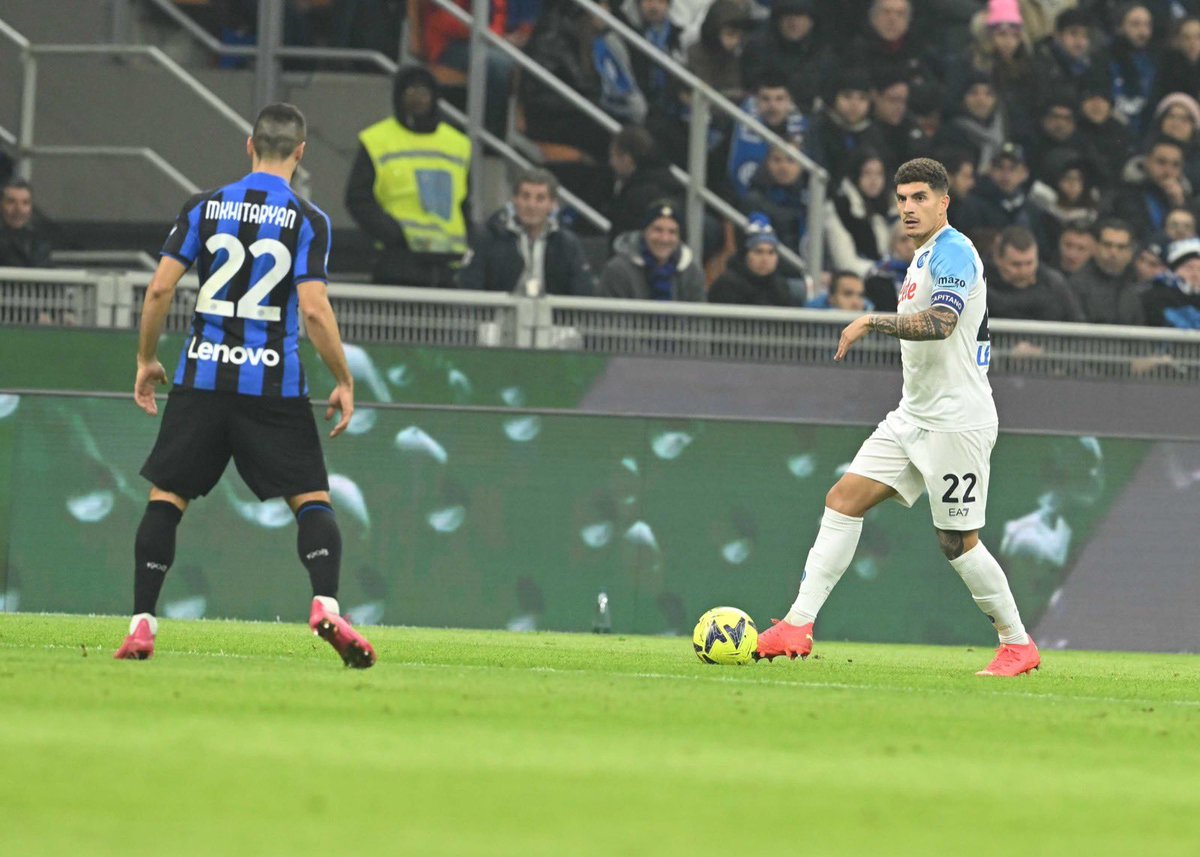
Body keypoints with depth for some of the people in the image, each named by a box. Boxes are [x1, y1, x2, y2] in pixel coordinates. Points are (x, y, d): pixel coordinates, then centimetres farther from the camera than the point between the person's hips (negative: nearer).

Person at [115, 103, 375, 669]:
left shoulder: (204, 207, 3)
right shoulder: (308, 220, -4)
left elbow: (161, 287, 0)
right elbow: (314, 309, -11)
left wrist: (146, 360, 13)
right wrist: (344, 382, -1)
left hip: (202, 376, 2)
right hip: (274, 384, -2)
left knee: (165, 498, 9)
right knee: (311, 499, 5)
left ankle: (141, 624, 2)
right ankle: (326, 606, -16)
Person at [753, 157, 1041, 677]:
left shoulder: (953, 252, -14)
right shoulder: (924, 257, 18)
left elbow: (940, 322, -30)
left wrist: (872, 322, -27)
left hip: (957, 421, -10)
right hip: (914, 416, 10)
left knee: (958, 542, -6)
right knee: (844, 499, -1)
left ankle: (1018, 645, 10)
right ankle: (798, 626, -5)